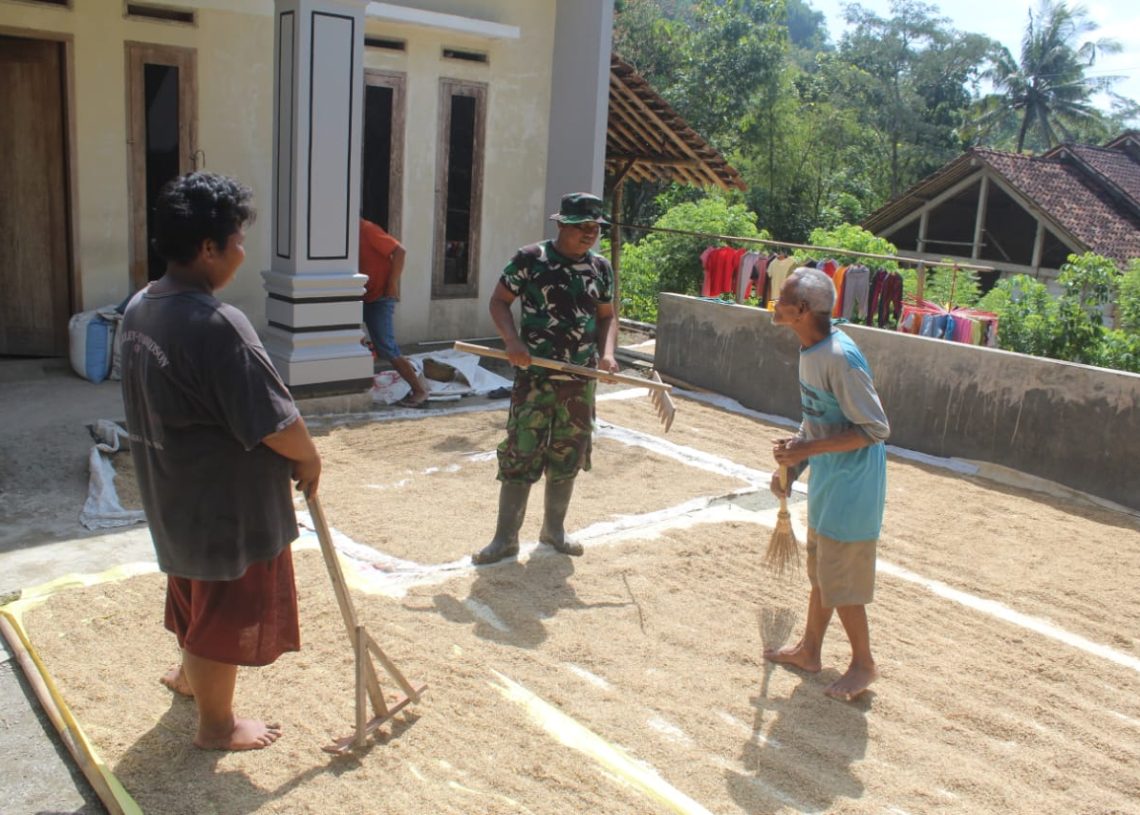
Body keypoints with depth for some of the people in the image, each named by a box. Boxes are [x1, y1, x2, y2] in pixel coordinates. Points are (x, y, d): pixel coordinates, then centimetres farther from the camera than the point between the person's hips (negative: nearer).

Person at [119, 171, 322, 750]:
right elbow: (275, 424, -28)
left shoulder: (140, 308, -1)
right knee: (225, 616, 11)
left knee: (194, 590, 30)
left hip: (173, 495, 9)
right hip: (229, 504, -9)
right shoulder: (218, 326, -30)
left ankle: (190, 673, 54)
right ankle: (216, 725, 30)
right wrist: (308, 460, -8)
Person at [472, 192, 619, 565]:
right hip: (534, 376, -4)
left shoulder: (601, 268, 7)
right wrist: (513, 340, -15)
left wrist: (606, 351, -2)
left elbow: (607, 315, 16)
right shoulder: (529, 259, -5)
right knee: (520, 454, -3)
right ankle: (506, 537, 8)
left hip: (582, 380, 4)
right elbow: (499, 301, 1)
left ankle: (554, 529, 29)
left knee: (568, 457, 12)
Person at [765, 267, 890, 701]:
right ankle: (809, 649, 37)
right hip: (826, 482, 9)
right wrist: (792, 464, 11)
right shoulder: (810, 349, 3)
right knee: (820, 572, 21)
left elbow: (875, 429, -24)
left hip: (850, 486, -9)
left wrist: (807, 448, -26)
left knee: (839, 582, 4)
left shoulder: (840, 358, -26)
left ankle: (864, 664, 24)